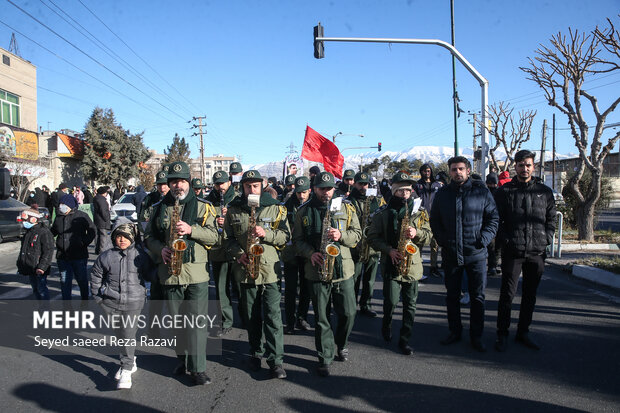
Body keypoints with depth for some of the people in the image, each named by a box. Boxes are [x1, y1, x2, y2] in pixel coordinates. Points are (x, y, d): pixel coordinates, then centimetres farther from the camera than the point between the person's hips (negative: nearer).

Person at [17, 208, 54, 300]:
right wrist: (20, 264, 23)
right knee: (35, 289, 15)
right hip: (30, 268, 9)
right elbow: (23, 249, 25)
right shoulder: (28, 232, 13)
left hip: (40, 269, -9)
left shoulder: (44, 232, -15)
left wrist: (42, 266, -23)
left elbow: (48, 251, -19)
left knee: (41, 288, -5)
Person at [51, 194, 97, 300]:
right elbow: (53, 232, 23)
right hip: (62, 256, 4)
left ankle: (85, 300, 26)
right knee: (65, 282, 8)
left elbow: (92, 231, 1)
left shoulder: (81, 216, -3)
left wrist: (84, 243, -9)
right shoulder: (58, 217, 9)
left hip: (79, 255, -4)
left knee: (82, 280, 9)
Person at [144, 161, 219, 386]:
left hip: (196, 272, -3)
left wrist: (191, 230, -19)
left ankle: (198, 368, 4)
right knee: (177, 320, 14)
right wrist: (160, 249, -5)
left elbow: (213, 236, -3)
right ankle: (183, 359, 30)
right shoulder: (159, 207, 11)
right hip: (169, 272, 3)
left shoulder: (202, 206, 3)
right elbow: (149, 236, 15)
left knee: (197, 320, -3)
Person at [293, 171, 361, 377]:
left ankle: (341, 344, 35)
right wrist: (310, 253, -13)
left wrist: (341, 235, -16)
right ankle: (325, 357, 18)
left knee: (348, 313, 7)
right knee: (321, 317, 4)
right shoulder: (304, 212, 4)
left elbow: (357, 233, 5)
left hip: (343, 269, 1)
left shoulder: (346, 207, 5)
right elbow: (297, 240, 6)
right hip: (317, 271, -1)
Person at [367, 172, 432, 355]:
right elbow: (373, 237, 1)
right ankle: (386, 326, 27)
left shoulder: (419, 211, 6)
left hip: (413, 263, 2)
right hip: (391, 264, -2)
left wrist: (417, 233, -13)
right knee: (391, 302, -5)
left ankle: (405, 340, 19)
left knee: (410, 304, 6)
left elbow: (428, 235, 9)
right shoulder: (383, 212, 0)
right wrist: (389, 250, -12)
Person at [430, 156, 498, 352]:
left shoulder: (481, 191, 0)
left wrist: (483, 240, -9)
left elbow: (493, 218, 3)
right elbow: (434, 221, 12)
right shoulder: (442, 193, 6)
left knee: (477, 296, 5)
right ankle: (455, 331, 25)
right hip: (450, 254, 2)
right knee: (452, 295, 11)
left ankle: (476, 336, 18)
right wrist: (442, 241, -2)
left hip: (476, 254, -2)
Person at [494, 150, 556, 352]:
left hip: (537, 252, 3)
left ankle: (523, 332, 25)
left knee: (530, 295, 12)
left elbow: (551, 219, 13)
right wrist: (505, 240, -10)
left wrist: (546, 240, 0)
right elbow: (496, 220, 1)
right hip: (512, 252, -3)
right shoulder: (504, 191, 3)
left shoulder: (545, 192, 10)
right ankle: (502, 334, 12)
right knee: (507, 295, 0)